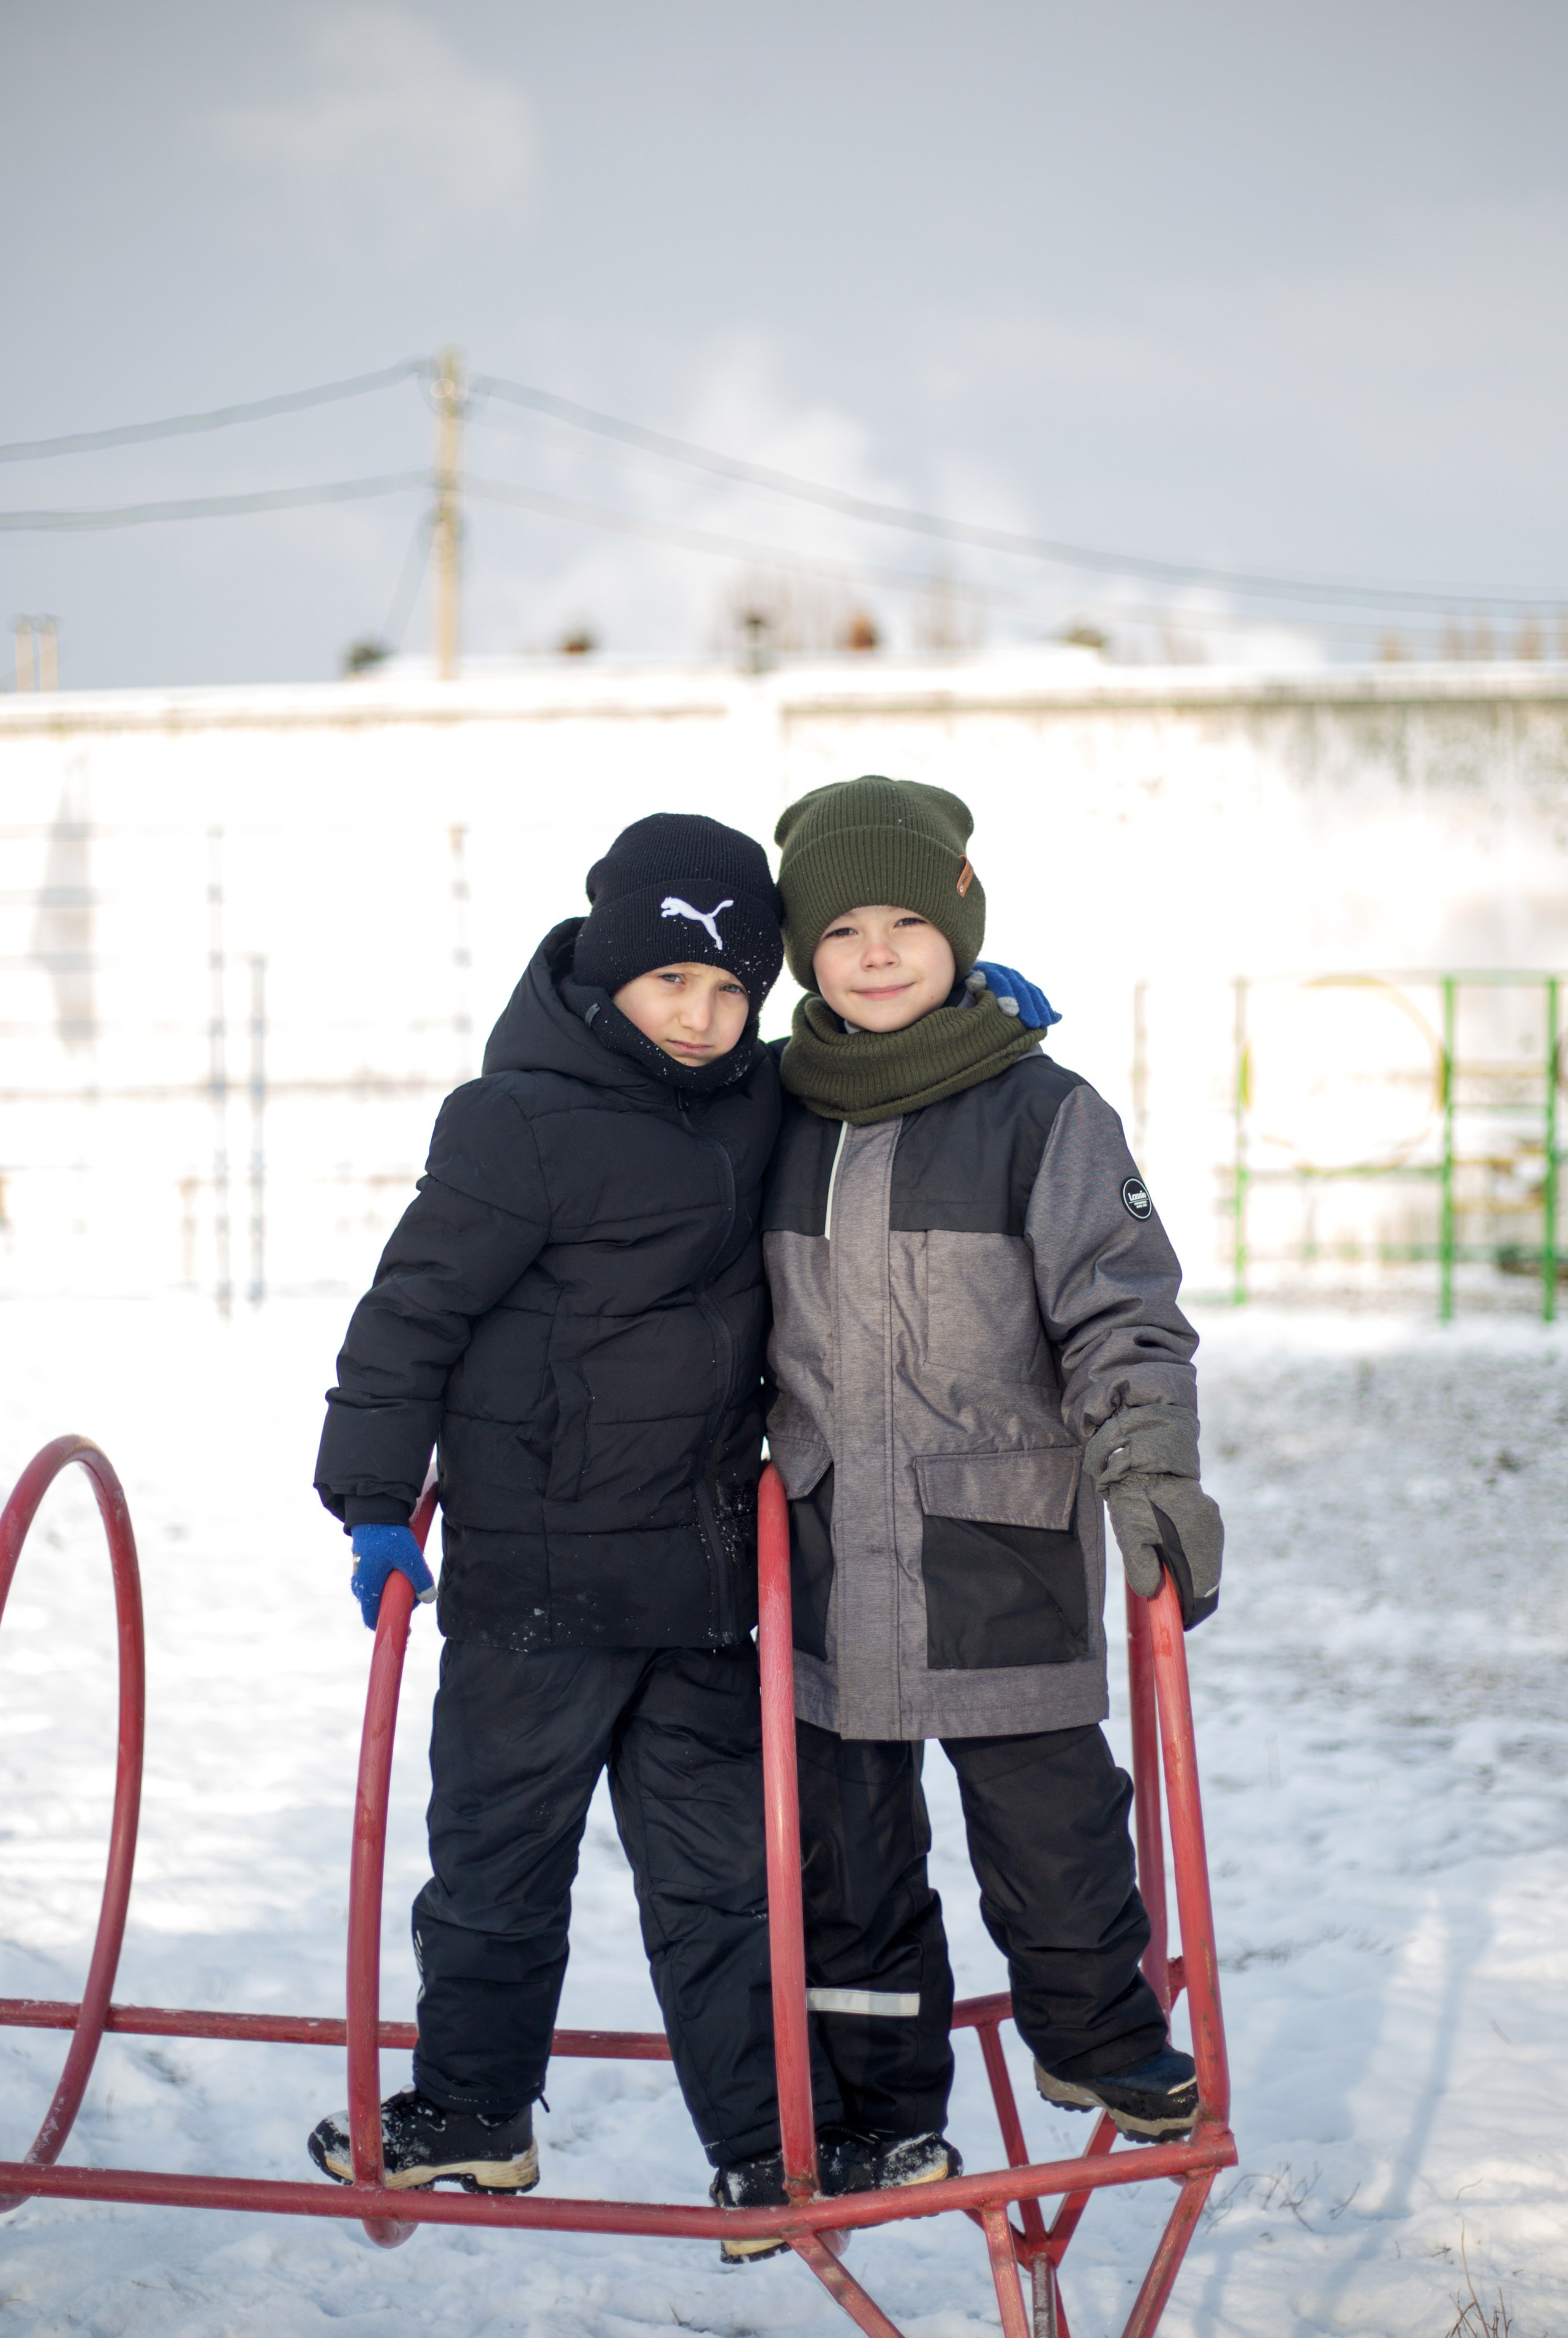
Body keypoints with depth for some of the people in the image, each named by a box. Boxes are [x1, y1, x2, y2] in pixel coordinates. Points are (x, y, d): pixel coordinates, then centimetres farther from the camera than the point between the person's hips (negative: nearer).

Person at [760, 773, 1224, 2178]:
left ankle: (1094, 2035, 29)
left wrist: (1148, 1467, -22)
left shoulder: (1044, 1113, -5)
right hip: (827, 1536, 3)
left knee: (1048, 1803, 5)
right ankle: (884, 2100, 22)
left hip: (1005, 1535, -3)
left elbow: (1120, 1301, -10)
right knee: (845, 1829, 8)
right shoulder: (778, 1117, 6)